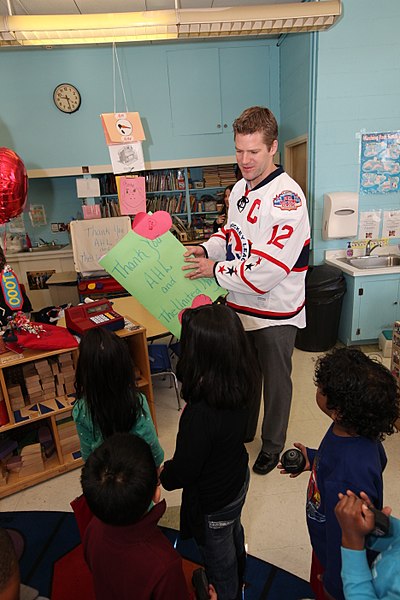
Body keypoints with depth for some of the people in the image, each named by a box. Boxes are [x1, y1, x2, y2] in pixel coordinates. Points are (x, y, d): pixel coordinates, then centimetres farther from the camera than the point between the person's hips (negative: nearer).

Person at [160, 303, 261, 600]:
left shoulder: (201, 414, -43)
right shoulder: (240, 381, -22)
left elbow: (182, 472, -28)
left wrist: (160, 474, -4)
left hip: (213, 501, -8)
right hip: (238, 478, 8)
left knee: (219, 557, 25)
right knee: (234, 533, 36)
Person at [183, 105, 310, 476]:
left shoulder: (286, 196, -22)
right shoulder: (240, 188, 4)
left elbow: (269, 269, -28)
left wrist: (217, 271, -20)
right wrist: (208, 248, -3)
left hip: (275, 310, -7)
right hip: (240, 304, 7)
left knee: (275, 379, 14)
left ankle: (272, 444, 38)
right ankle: (243, 430, 48)